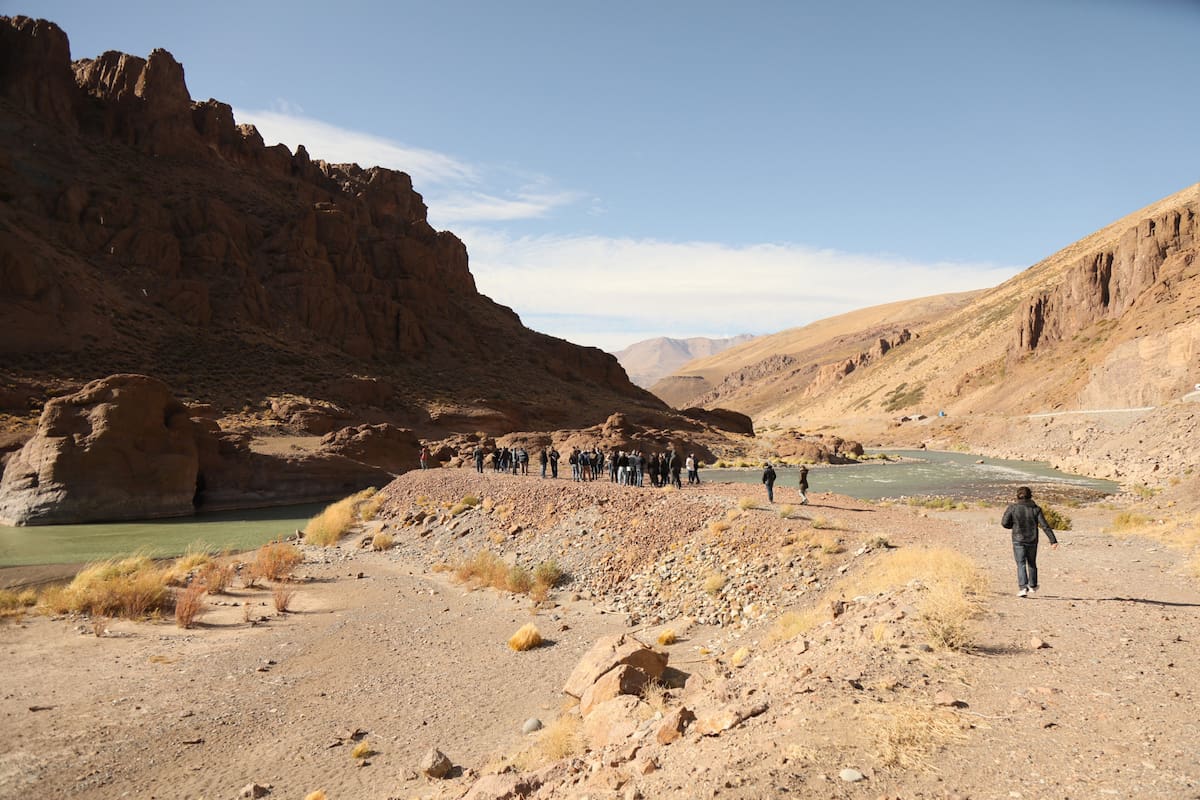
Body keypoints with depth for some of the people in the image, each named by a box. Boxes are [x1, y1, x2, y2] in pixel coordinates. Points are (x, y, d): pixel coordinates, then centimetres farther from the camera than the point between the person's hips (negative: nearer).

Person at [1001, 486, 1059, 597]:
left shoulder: (1013, 508, -8)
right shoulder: (1036, 509, -4)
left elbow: (1004, 522, -8)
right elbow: (1045, 525, -7)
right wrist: (1053, 540, -7)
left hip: (1018, 540, -2)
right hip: (1032, 540, 2)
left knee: (1021, 564, -1)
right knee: (1031, 563, 21)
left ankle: (1023, 588, -16)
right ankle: (1033, 585, 35)